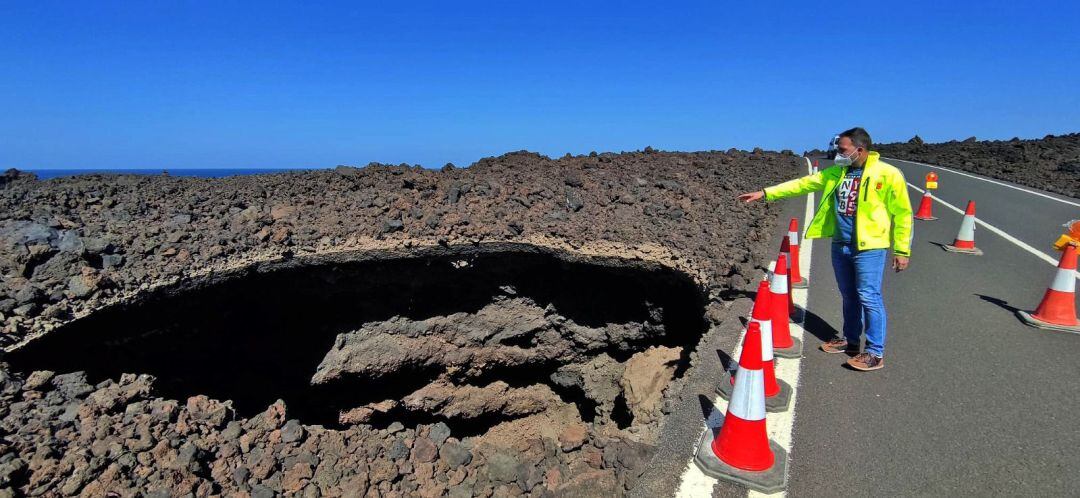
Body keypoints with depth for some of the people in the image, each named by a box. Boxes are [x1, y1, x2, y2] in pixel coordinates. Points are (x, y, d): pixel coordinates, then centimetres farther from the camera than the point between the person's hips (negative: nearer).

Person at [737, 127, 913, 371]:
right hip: (840, 245, 6)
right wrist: (765, 193, 1)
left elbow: (902, 214, -7)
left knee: (868, 297, -5)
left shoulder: (888, 174, -9)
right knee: (849, 296, 17)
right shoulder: (836, 173, 7)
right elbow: (802, 184, 7)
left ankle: (875, 353, 5)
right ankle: (850, 340, 32)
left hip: (869, 247, -6)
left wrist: (902, 250, -7)